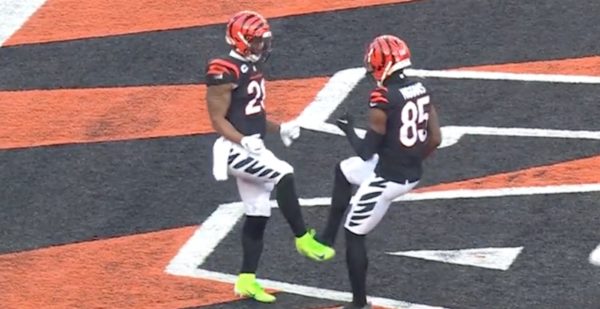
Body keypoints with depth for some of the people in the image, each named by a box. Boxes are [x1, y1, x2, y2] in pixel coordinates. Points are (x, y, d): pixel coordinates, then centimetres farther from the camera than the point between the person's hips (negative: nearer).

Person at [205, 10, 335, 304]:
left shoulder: (253, 68, 13)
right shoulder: (225, 73, -15)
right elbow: (218, 119, -16)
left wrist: (280, 129, 8)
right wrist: (244, 141, -29)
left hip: (253, 149, 10)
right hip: (235, 150, -10)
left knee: (257, 215, 10)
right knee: (283, 175, -28)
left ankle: (247, 280, 17)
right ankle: (303, 239, -18)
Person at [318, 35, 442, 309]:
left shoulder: (383, 100, -23)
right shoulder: (420, 90, -1)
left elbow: (366, 152, -18)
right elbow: (435, 139, 3)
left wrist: (348, 130, 0)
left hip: (387, 178, -8)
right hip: (412, 174, 8)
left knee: (355, 234, 9)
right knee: (343, 170, 29)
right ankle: (328, 236, 37)